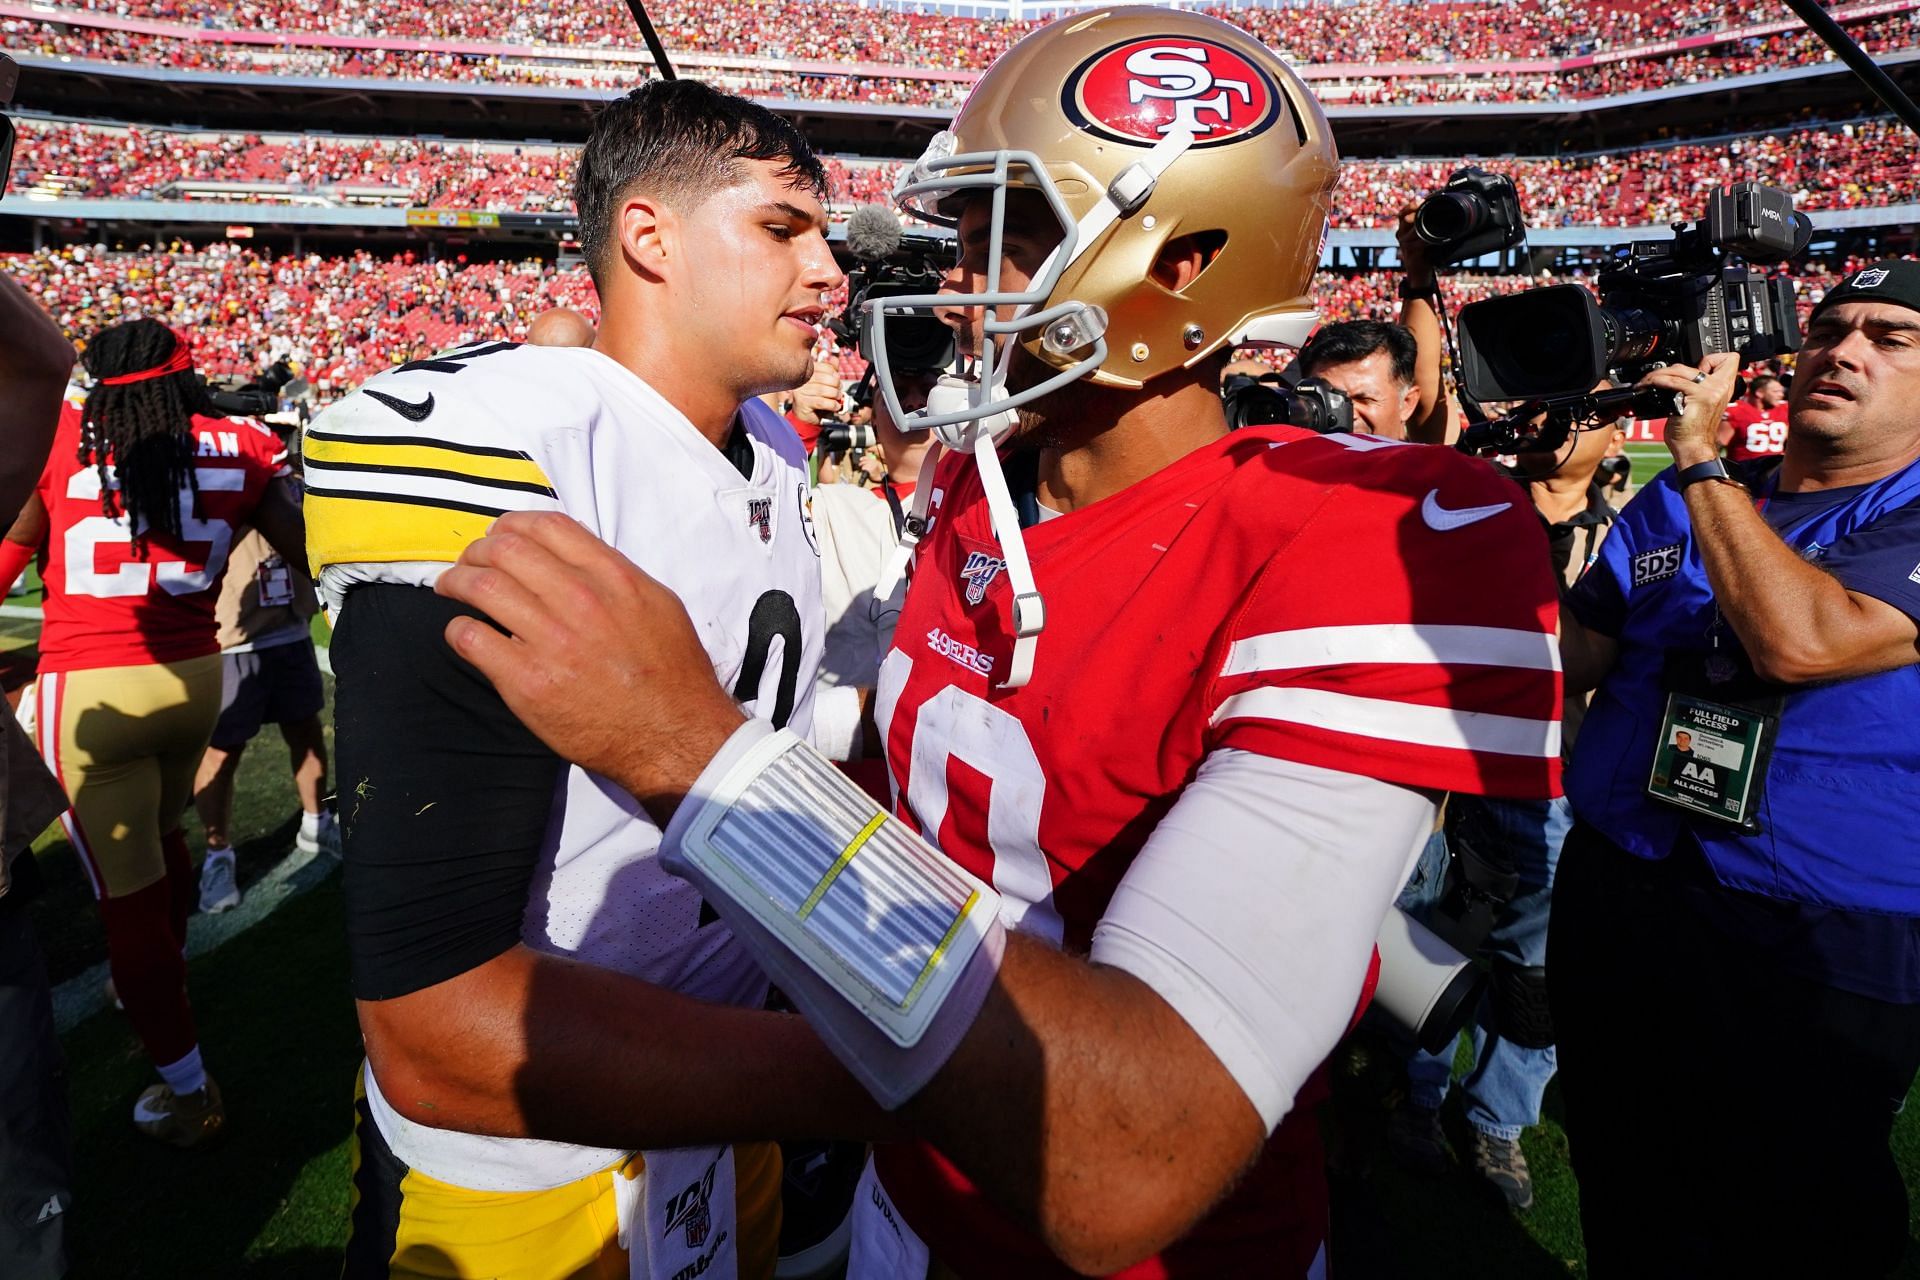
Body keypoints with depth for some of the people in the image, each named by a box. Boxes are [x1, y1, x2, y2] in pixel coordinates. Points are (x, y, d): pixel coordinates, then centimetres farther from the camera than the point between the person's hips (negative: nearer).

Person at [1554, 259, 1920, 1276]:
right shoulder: (1676, 503, 6)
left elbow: (1798, 643, -28)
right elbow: (1571, 666, 5)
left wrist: (1701, 460, -22)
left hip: (1819, 963, -4)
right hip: (1613, 907, 4)